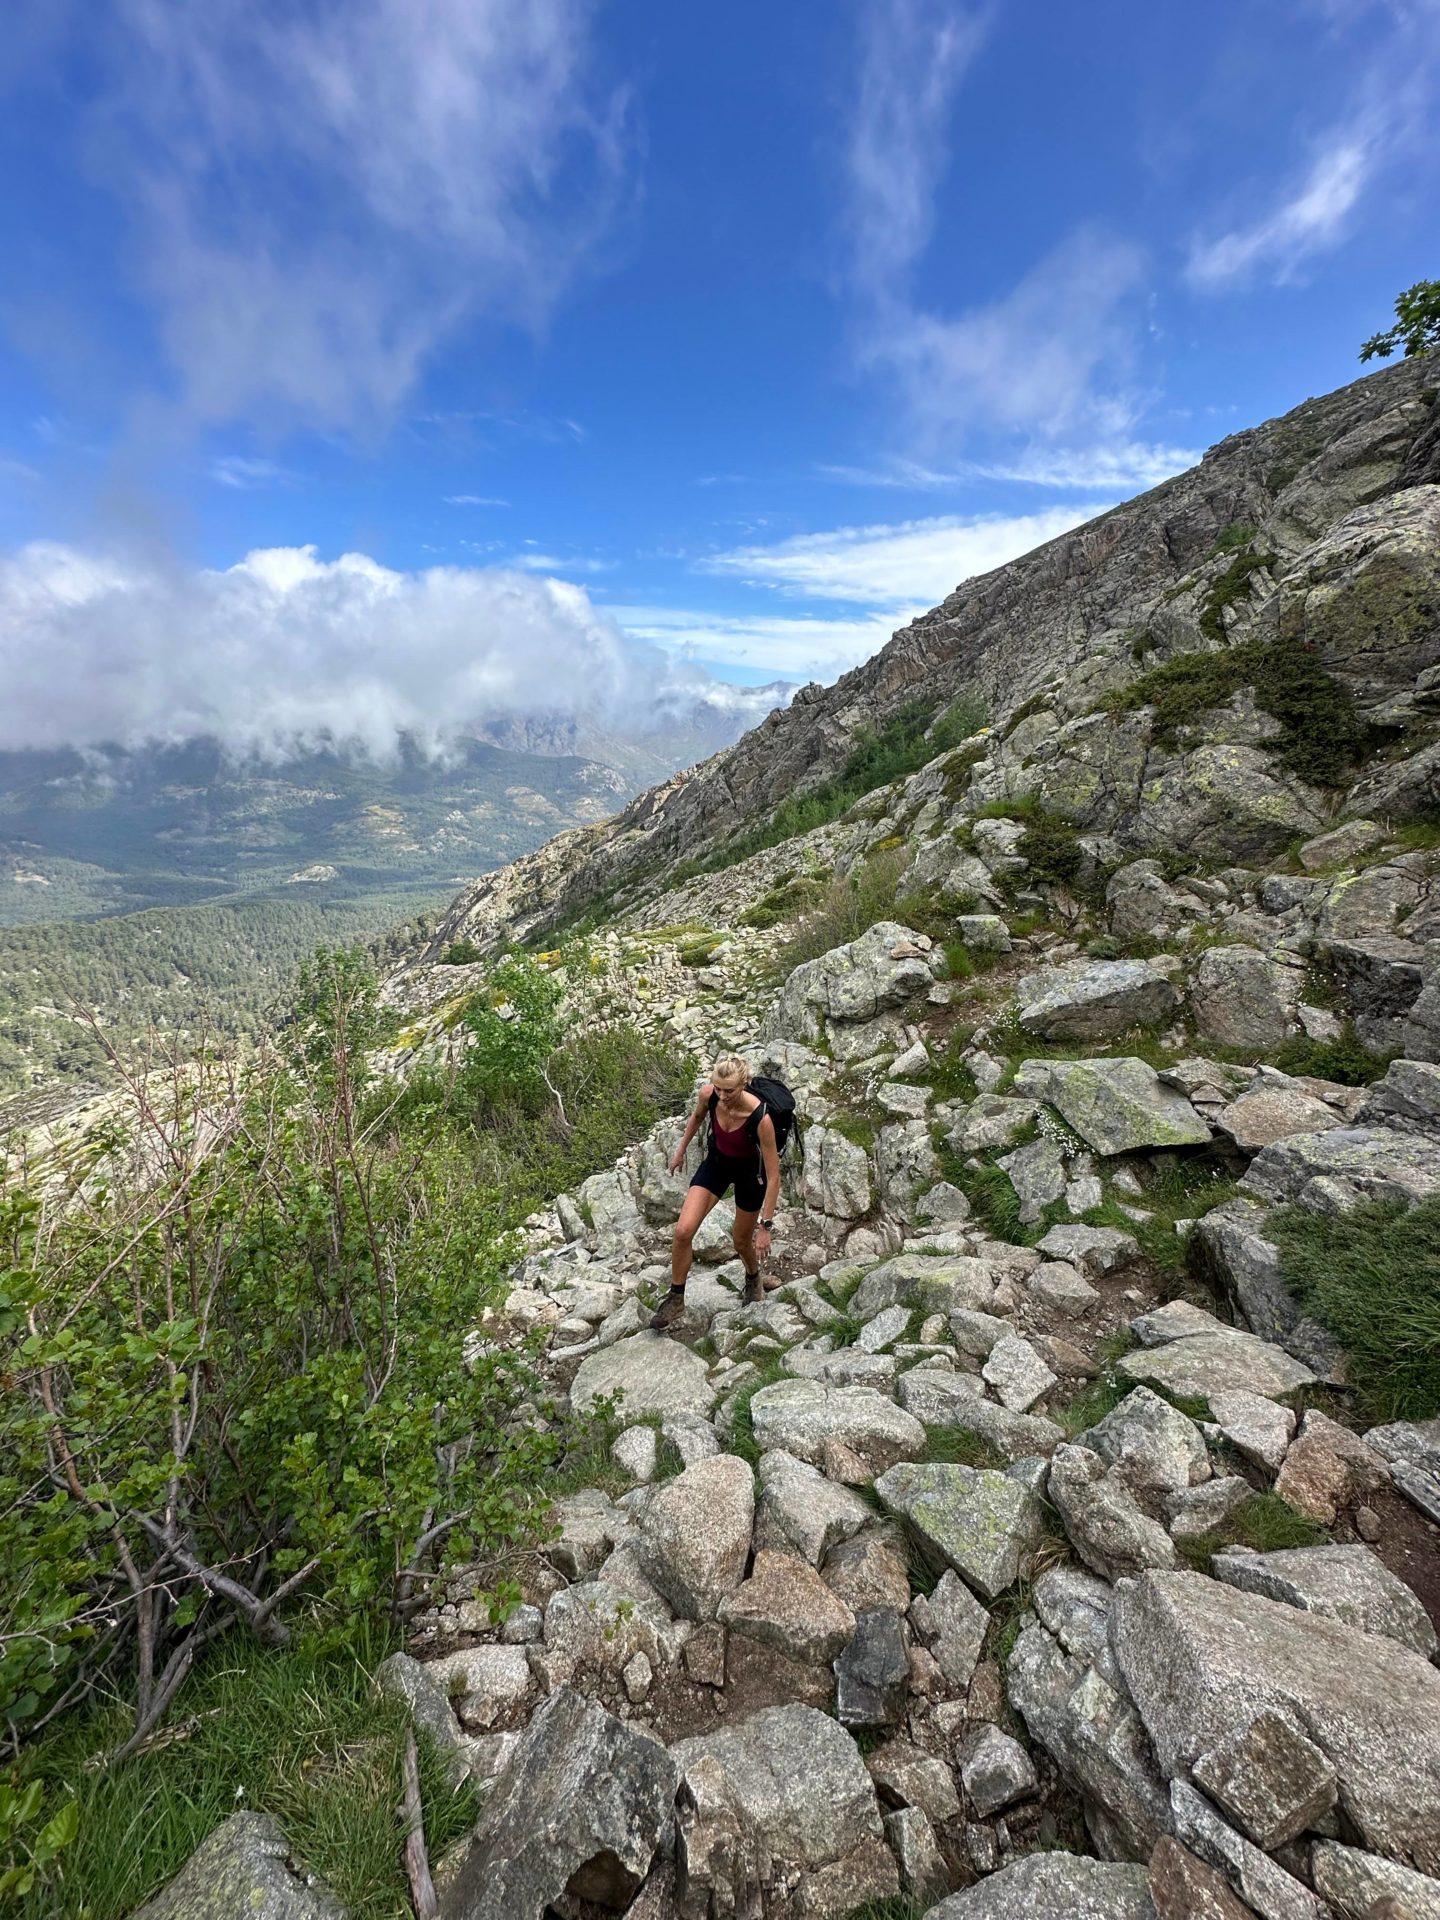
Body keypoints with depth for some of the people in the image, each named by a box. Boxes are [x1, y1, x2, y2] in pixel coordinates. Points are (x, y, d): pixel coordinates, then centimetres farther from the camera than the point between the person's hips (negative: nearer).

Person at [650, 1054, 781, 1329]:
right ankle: (676, 1298, 12)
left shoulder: (760, 1118, -38)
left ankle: (753, 1278, 52)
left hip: (750, 1173, -3)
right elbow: (698, 1116, 1)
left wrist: (766, 1226, -24)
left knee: (741, 1241, 15)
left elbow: (773, 1176, -28)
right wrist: (681, 1149, 12)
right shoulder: (708, 1094, -27)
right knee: (683, 1230, -11)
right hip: (716, 1162, 3)